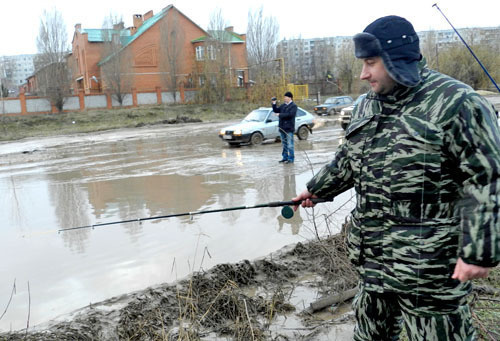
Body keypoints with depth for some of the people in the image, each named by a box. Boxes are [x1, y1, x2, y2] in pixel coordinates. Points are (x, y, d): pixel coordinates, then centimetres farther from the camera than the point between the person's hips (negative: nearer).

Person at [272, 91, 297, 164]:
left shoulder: (293, 106, -8)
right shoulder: (283, 105, 14)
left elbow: (290, 114, -21)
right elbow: (276, 110, 16)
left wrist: (280, 115, -16)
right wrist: (274, 104, 1)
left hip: (289, 128, -7)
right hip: (282, 128, 7)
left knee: (289, 144, -4)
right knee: (284, 144, 15)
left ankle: (291, 159, 2)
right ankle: (285, 157, 24)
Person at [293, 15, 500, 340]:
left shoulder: (456, 103, -15)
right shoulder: (367, 107, 9)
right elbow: (348, 160, 21)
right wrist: (316, 189, 28)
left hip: (427, 263, -7)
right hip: (373, 254, 8)